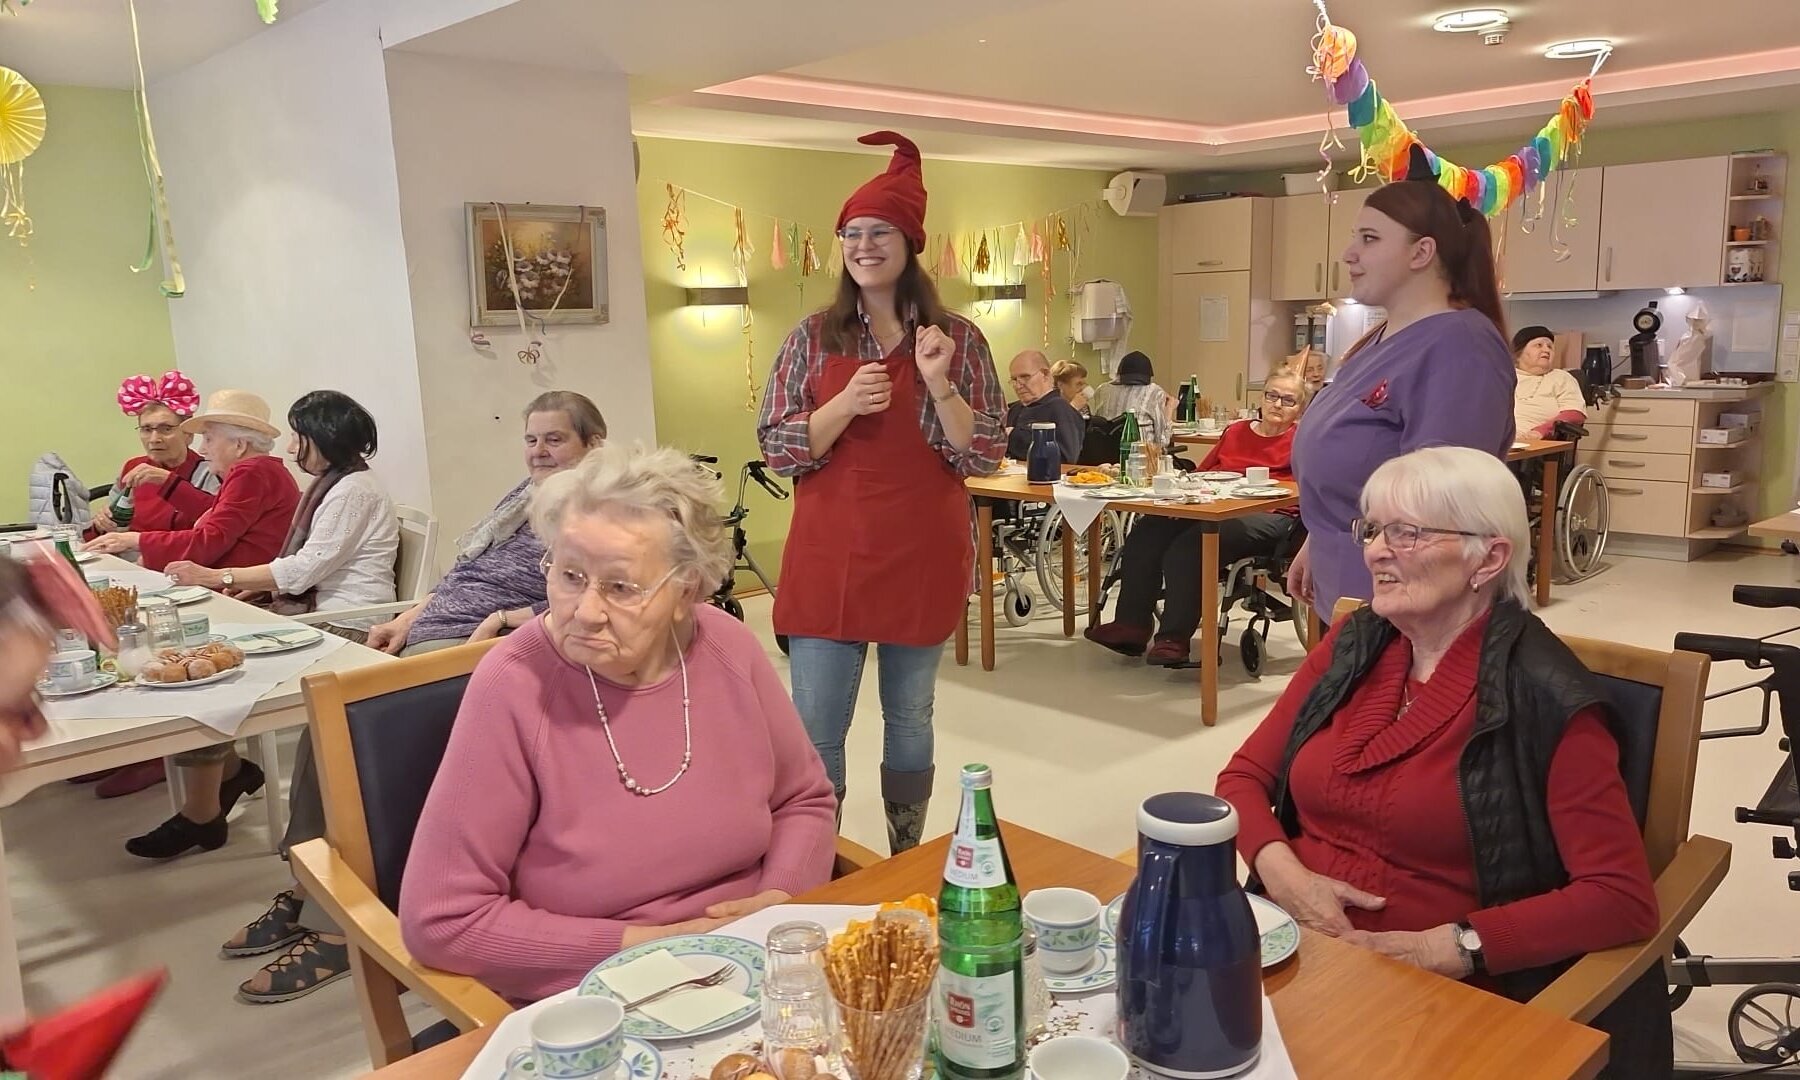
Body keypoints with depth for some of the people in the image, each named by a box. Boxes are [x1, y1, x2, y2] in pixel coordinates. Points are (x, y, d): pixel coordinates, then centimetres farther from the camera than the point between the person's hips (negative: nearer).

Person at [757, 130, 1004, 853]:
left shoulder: (958, 339, 1)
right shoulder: (813, 337, 2)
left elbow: (985, 457, -2)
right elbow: (777, 450, -2)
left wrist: (939, 385, -16)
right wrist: (846, 405, -17)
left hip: (922, 557, 0)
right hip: (828, 558, 0)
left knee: (911, 718, 13)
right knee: (814, 728, 2)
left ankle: (907, 865, 31)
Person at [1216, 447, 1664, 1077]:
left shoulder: (1541, 696, -10)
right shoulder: (1353, 645, 6)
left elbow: (1622, 898, -12)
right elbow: (1244, 777, 9)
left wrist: (1454, 948, -19)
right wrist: (1282, 872, -9)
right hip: (1292, 947, 5)